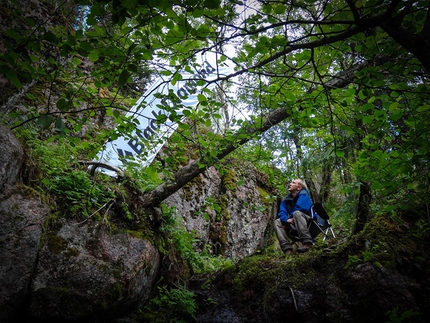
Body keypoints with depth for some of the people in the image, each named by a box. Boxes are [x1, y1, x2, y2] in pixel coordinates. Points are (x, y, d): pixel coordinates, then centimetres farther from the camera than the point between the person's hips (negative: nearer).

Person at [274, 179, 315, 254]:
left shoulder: (303, 195, -7)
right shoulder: (286, 200, 11)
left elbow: (299, 209, -20)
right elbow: (281, 213, 1)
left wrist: (290, 218, -8)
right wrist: (286, 220, -20)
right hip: (295, 227, 7)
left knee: (297, 213, -32)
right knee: (277, 222, -8)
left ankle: (307, 242, -40)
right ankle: (287, 249, -25)